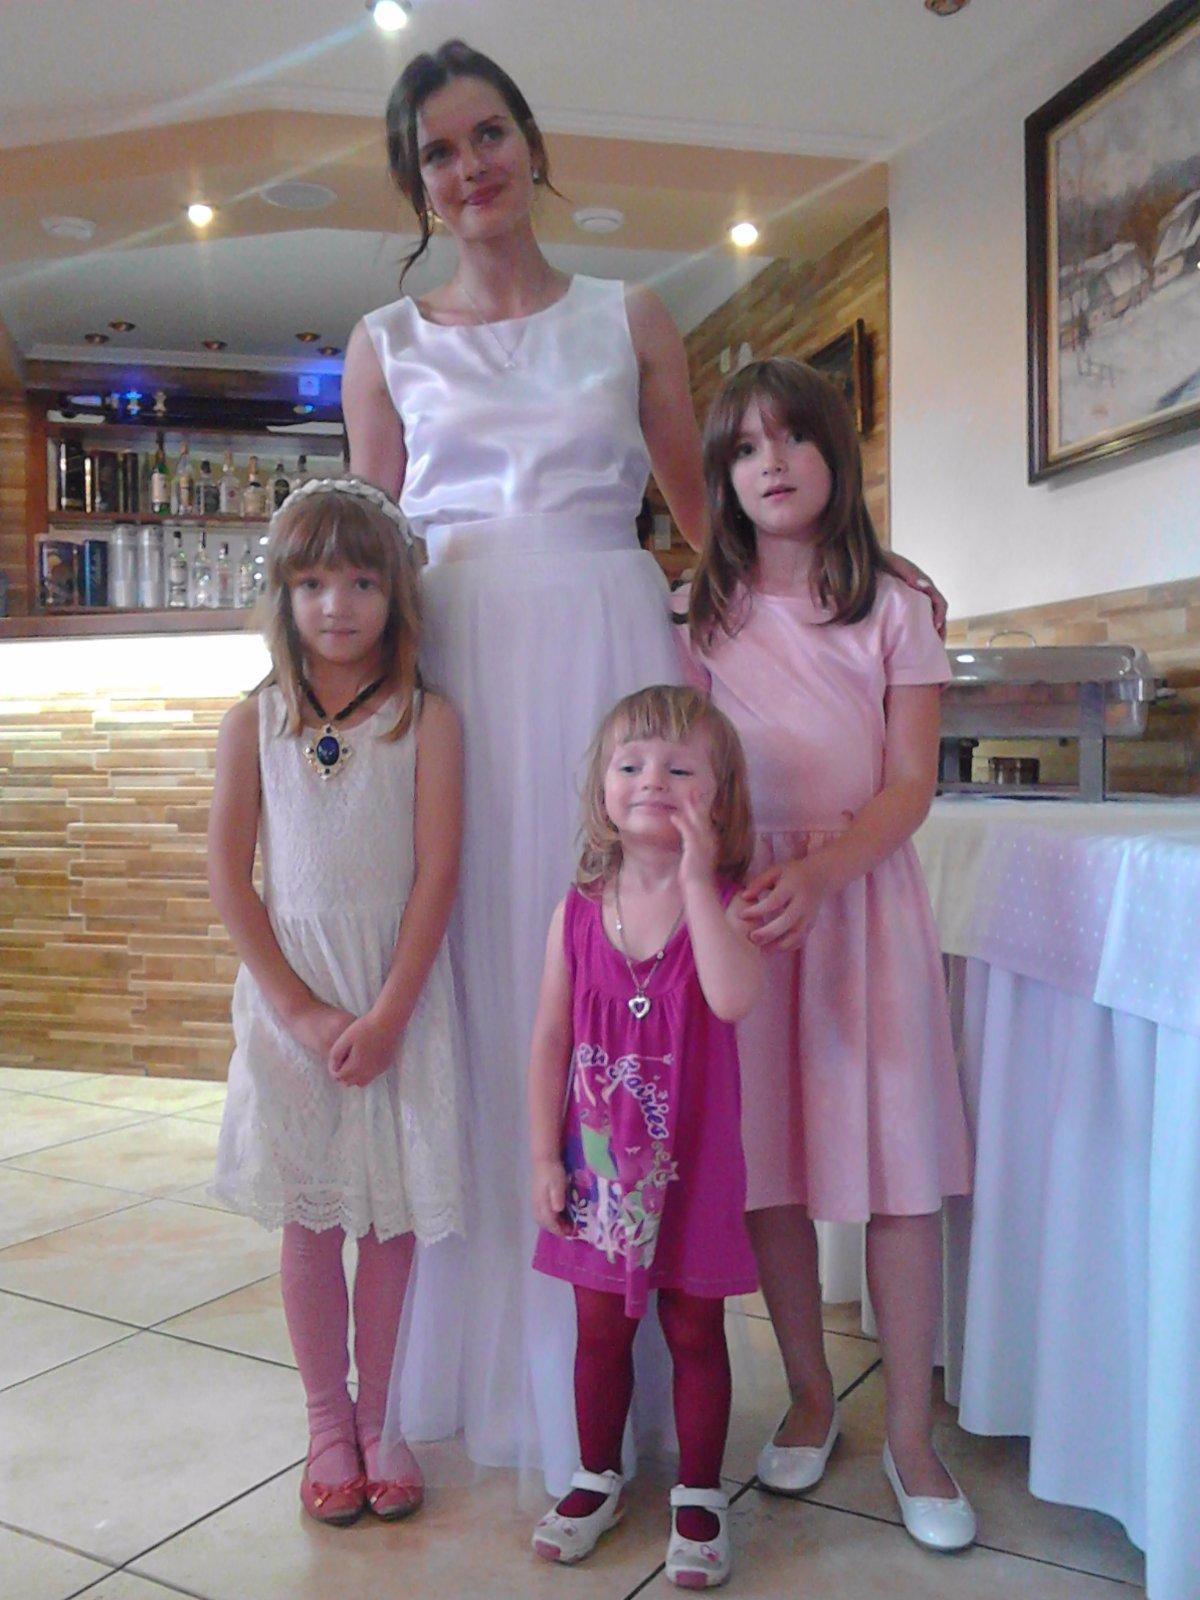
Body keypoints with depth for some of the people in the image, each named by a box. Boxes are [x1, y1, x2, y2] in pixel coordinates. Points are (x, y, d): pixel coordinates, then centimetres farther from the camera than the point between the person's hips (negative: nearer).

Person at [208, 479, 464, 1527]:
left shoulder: (425, 720, -3)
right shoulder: (255, 724, 1)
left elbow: (436, 874, -7)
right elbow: (229, 877, -2)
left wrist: (385, 1015, -13)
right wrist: (302, 1010, -9)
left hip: (399, 1003, -1)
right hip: (290, 1000, 1)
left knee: (391, 1220, 8)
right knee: (309, 1223, 10)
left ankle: (379, 1418, 27)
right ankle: (327, 1422, 27)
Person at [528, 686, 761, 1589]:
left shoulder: (726, 902, -12)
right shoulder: (579, 912, -5)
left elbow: (733, 998, -33)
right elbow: (551, 1040, -1)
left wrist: (696, 875, -31)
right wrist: (545, 1157, -2)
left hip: (691, 1160, -2)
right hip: (597, 1158, 3)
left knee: (695, 1330, 14)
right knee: (600, 1327, 18)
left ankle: (699, 1495, 34)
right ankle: (598, 1478, 40)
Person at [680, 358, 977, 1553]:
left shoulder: (892, 608, 3)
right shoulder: (703, 614, 8)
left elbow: (911, 784, -3)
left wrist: (820, 872, -19)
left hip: (864, 888, -1)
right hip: (741, 899, 1)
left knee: (898, 1165, -2)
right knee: (768, 1164, 4)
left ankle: (910, 1434, 14)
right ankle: (810, 1398, 25)